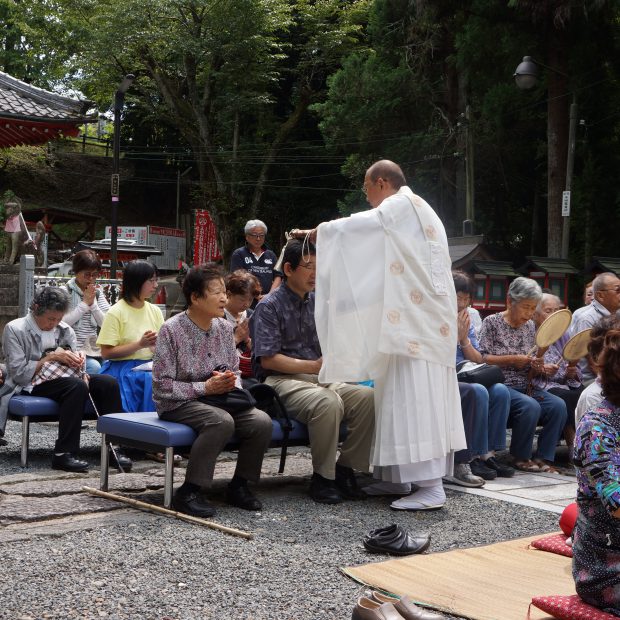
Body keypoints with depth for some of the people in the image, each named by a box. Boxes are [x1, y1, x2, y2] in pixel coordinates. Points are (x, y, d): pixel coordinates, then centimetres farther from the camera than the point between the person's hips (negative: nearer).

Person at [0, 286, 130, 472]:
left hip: (65, 378, 6)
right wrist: (52, 357, -13)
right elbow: (19, 374, -11)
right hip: (32, 386, -6)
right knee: (77, 386, -35)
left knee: (108, 383, -19)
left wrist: (78, 359, -5)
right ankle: (63, 454, -35)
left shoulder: (64, 330, 14)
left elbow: (73, 365, 20)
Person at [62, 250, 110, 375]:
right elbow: (63, 322, -13)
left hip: (95, 349, 5)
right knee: (95, 367, -29)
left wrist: (93, 303, -5)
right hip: (74, 350, -5)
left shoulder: (97, 294, 14)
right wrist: (85, 302, -9)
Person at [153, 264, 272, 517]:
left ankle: (239, 485, 0)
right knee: (222, 421, -35)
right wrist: (205, 388, -20)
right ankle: (190, 492, -25)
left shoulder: (224, 328, 7)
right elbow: (162, 387, -14)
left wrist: (231, 383, -6)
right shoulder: (172, 330, -12)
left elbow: (235, 370, 19)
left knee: (261, 421, -19)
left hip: (219, 398, 6)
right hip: (178, 403, -6)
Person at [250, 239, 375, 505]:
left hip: (320, 376, 6)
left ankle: (345, 469, -9)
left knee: (366, 396, -21)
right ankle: (322, 478, -19)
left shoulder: (318, 301, 16)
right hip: (281, 379, -6)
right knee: (327, 402, -36)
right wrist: (313, 366, -17)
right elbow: (268, 360, -12)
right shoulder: (269, 306, -3)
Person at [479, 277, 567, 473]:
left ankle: (544, 457, -11)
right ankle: (520, 457, -13)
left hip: (526, 386, 6)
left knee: (558, 406, -19)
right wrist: (512, 359, -14)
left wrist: (537, 365, -3)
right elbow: (483, 358, -8)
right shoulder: (492, 322, -1)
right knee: (531, 406, -32)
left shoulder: (530, 326, 16)